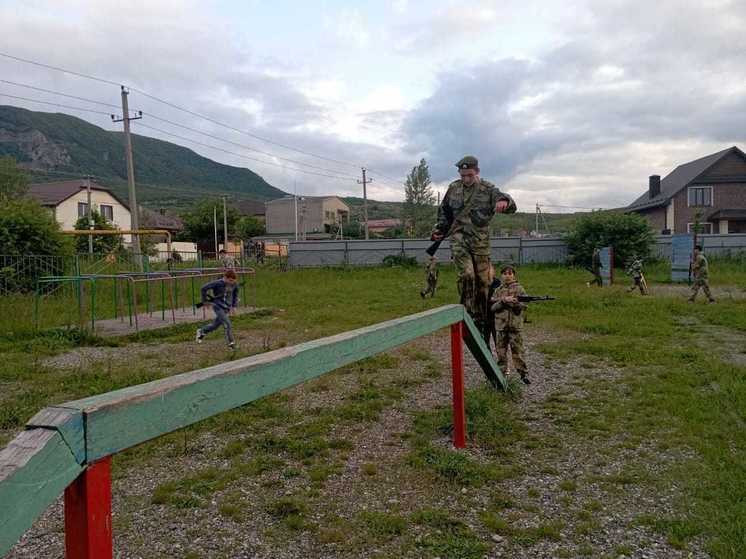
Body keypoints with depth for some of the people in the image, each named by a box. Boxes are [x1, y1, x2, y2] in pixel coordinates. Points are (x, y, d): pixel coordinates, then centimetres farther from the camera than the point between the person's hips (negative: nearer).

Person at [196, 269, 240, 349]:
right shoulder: (218, 283, -19)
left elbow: (235, 295, 14)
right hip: (218, 306, -5)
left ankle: (202, 331, 43)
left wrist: (233, 306, 9)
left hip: (226, 308, 6)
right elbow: (204, 288, -13)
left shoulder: (235, 284, -5)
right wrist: (205, 301, -6)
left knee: (215, 325, 17)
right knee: (227, 324, -16)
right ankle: (231, 343, -4)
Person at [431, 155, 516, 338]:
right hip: (459, 239, 0)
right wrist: (439, 230, 9)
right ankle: (467, 313, -8)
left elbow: (511, 206, -15)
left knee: (483, 281, 5)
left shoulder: (488, 189, -3)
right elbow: (444, 212, 20)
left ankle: (481, 320, 20)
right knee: (466, 274, -21)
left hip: (480, 241, 0)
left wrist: (504, 202, -38)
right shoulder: (453, 188, 5)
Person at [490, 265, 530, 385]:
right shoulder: (498, 290, 9)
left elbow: (524, 306, -3)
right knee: (500, 351, 8)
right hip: (501, 325, 3)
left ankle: (524, 374, 6)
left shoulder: (519, 289, 2)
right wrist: (503, 300, -14)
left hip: (516, 325, -3)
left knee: (517, 351, -2)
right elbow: (493, 307, 0)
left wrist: (515, 302, -20)